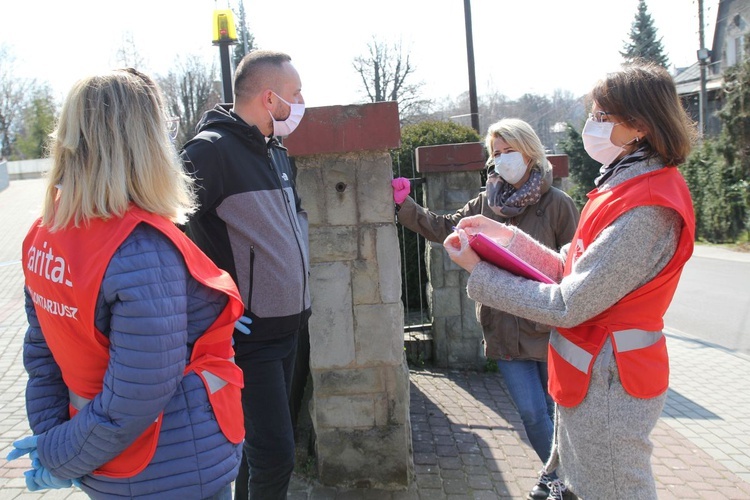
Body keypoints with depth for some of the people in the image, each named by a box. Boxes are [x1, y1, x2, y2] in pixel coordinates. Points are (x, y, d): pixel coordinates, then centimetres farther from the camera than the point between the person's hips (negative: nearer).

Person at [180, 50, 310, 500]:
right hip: (248, 333, -8)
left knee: (265, 446, 19)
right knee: (275, 454, -6)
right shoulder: (211, 150, -16)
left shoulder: (278, 153, 12)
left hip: (289, 324, 8)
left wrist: (297, 266, 18)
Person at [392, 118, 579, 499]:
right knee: (531, 412, 5)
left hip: (549, 327, -3)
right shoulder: (485, 203, 7)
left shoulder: (557, 204, -6)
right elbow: (443, 228, 6)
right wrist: (405, 205, -2)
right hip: (505, 328, 3)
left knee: (556, 408, 13)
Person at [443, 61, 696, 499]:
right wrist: (507, 237, 2)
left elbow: (567, 307, -23)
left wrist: (478, 273, -15)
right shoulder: (630, 185, 8)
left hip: (607, 381, -9)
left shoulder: (646, 209, -24)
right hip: (596, 372, 9)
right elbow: (575, 274, 8)